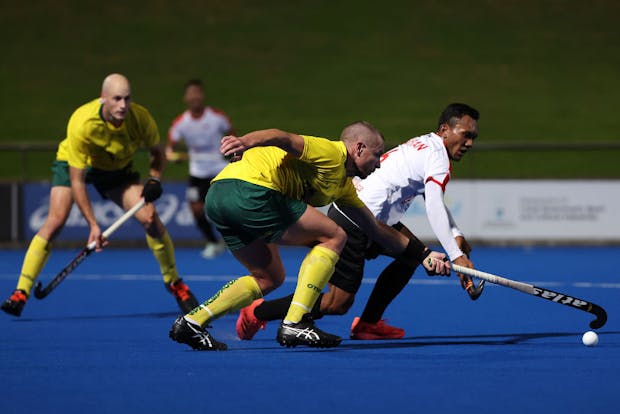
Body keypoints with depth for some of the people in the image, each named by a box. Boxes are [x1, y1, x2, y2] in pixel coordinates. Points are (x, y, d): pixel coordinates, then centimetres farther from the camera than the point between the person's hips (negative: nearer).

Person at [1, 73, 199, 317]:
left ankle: (174, 283, 8)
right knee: (55, 221, -22)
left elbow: (157, 152, -3)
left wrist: (154, 179, -22)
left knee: (151, 218, -14)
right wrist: (92, 225, -32)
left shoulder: (140, 118, -26)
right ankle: (20, 294, -19)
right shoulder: (82, 123, -36)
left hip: (117, 169, 3)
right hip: (73, 163, -3)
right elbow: (76, 181, -30)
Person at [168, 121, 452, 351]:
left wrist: (423, 255, 38)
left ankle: (192, 322, 8)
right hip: (248, 189, -10)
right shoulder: (331, 153, -2)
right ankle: (294, 324, -9)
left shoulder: (343, 184, 29)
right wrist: (246, 141, -39)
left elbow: (375, 229, 37)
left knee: (269, 278, 20)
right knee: (333, 236, -2)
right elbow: (284, 139, -19)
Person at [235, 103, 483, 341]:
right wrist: (456, 256, -23)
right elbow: (434, 210, -22)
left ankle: (368, 323, 18)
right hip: (352, 226, -10)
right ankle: (257, 312, 3)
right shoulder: (437, 155, -14)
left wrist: (456, 235, 11)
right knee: (338, 304, -6)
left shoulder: (423, 146, 17)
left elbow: (434, 201, 25)